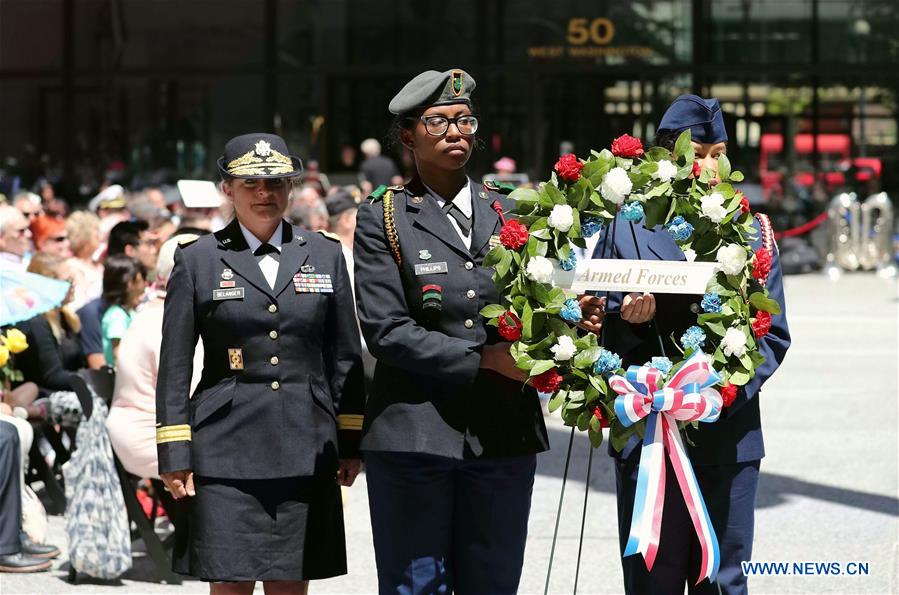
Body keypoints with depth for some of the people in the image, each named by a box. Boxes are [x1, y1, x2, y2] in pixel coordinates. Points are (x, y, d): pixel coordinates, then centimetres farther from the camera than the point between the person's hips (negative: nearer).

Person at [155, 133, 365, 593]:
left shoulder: (325, 255, 10)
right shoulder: (197, 261, 4)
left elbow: (345, 358, 11)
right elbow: (174, 368, 3)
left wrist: (350, 443, 7)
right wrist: (174, 455, -2)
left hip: (306, 451, 2)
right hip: (227, 452, -2)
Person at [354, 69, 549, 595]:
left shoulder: (508, 212, 13)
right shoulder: (383, 220, 1)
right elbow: (386, 330, -9)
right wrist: (480, 360, -15)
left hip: (505, 433, 4)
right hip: (415, 433, -3)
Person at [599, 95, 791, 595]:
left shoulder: (753, 231, 9)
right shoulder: (626, 229, 3)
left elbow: (774, 334, 6)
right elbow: (601, 326, 1)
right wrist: (628, 318, -21)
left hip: (730, 436, 2)